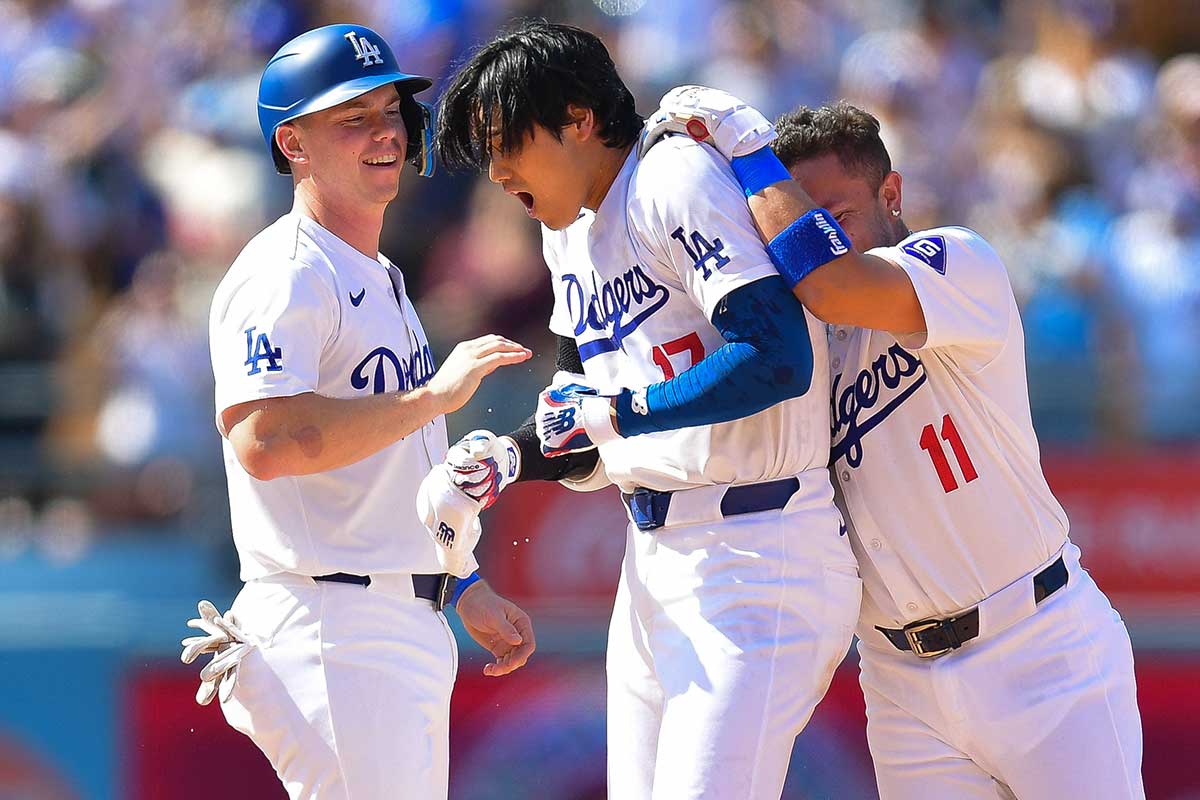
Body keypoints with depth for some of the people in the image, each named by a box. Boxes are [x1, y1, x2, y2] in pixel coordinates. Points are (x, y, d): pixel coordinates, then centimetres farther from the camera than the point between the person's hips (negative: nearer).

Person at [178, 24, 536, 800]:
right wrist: (434, 395, -25)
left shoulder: (382, 280, 20)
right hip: (331, 627, -10)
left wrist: (464, 589, 21)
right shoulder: (284, 277, -11)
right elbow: (263, 442, -26)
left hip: (410, 626, 10)